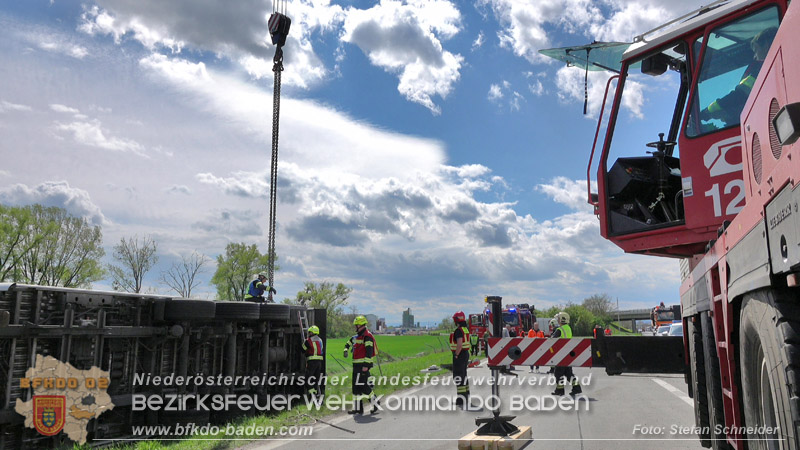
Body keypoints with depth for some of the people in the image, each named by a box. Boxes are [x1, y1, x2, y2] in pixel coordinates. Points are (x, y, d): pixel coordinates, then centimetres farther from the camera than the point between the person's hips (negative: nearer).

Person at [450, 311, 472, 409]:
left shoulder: (458, 330, -19)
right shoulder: (465, 329, 12)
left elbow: (459, 344, -28)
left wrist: (456, 355, -19)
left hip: (460, 354, -10)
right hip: (466, 353, 10)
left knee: (458, 377, -7)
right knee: (463, 375, 18)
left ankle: (461, 399, -8)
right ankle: (466, 396, 27)